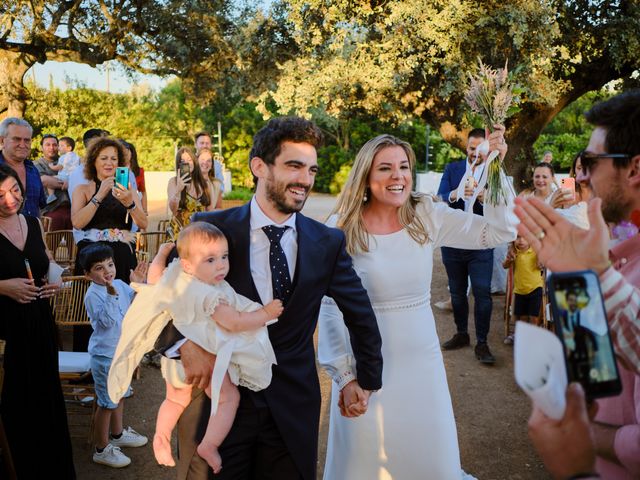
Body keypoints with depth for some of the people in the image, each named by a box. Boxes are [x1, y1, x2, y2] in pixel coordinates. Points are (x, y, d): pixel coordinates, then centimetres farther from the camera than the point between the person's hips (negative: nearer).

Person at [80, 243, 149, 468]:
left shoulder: (120, 285, -1)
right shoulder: (93, 294, -22)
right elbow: (106, 321, -32)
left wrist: (137, 285, -7)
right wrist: (111, 294, -41)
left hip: (122, 350, 8)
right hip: (105, 355, -8)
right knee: (107, 403, 3)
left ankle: (117, 434, 45)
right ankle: (101, 449, 17)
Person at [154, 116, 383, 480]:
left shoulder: (328, 243, -1)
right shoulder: (211, 229, -8)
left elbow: (360, 313, 12)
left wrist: (367, 379, 18)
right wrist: (187, 344, -21)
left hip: (294, 410, 2)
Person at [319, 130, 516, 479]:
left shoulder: (427, 217, -4)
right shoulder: (341, 229, -12)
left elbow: (499, 232, -8)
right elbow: (330, 307, -9)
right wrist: (343, 373, -8)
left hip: (422, 359, 3)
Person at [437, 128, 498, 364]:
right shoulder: (452, 169, 2)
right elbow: (439, 200, -9)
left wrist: (483, 197, -34)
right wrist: (455, 194, -30)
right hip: (452, 242, 3)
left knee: (482, 293, -4)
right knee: (457, 291, 14)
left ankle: (481, 343, 6)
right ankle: (461, 334, 30)